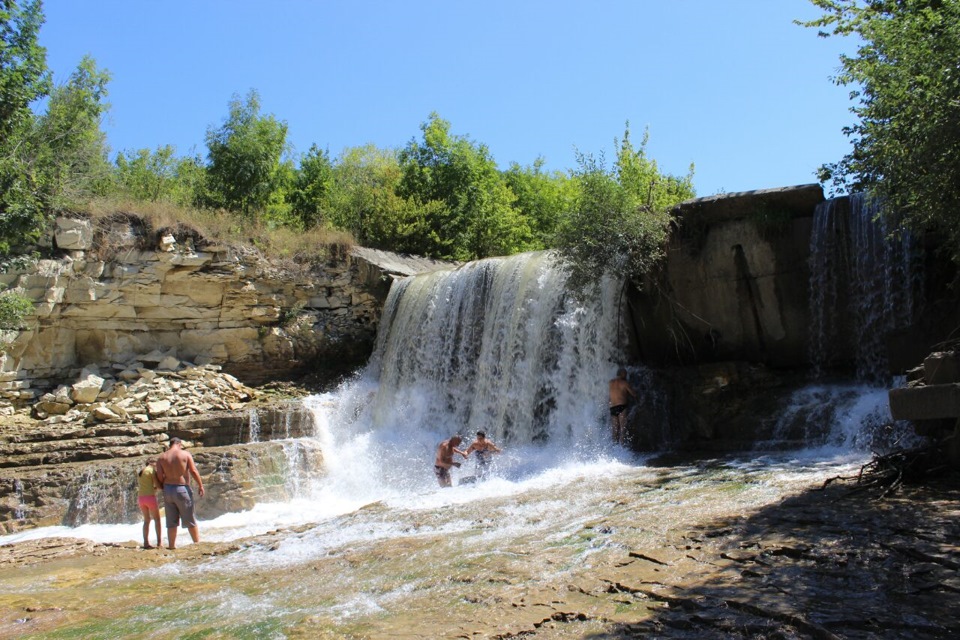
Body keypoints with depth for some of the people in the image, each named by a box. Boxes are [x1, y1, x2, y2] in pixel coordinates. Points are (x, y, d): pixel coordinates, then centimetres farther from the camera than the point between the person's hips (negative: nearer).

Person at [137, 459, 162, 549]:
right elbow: (158, 485, -8)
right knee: (157, 519, 4)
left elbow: (139, 486, 19)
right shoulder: (152, 470, -4)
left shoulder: (140, 472, 17)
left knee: (146, 520, 14)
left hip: (140, 497, 6)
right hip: (150, 497, -6)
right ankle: (159, 542, 1)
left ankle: (146, 542, 9)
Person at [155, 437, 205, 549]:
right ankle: (198, 543, 12)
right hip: (182, 489, -3)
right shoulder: (185, 454, -5)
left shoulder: (161, 457, 5)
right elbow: (193, 471, -9)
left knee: (171, 522, 11)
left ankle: (172, 545, 12)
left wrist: (166, 483, 15)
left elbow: (159, 476, -2)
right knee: (190, 520, 6)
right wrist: (200, 485, -2)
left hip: (167, 489, 3)